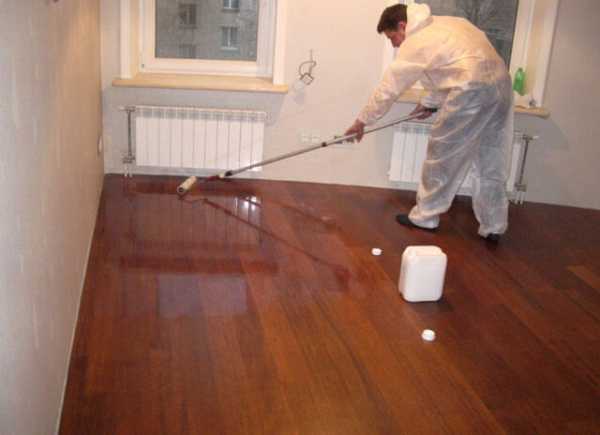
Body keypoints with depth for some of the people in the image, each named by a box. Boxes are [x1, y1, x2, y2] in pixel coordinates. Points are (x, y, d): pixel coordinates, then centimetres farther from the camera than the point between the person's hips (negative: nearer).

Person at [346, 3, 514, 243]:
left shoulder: (414, 43, -1)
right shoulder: (443, 24, 23)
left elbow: (387, 89, 5)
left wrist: (362, 120, 16)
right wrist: (429, 102, 36)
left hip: (472, 91, -9)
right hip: (501, 83, 9)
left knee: (442, 155, 6)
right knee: (492, 163, 13)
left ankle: (425, 216, 17)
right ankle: (493, 227, 19)